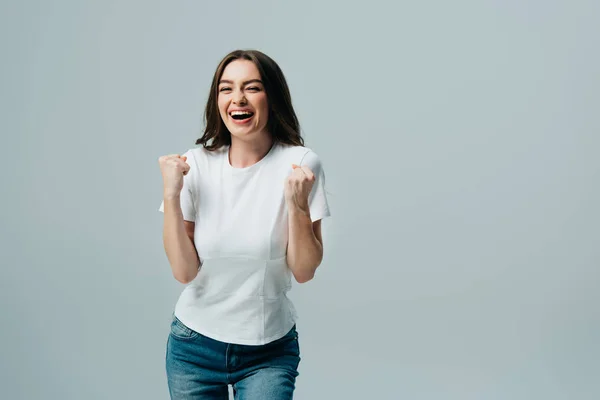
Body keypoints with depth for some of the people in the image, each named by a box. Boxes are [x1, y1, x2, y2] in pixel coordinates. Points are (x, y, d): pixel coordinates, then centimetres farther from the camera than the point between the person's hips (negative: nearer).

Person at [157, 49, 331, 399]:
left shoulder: (300, 164, -12)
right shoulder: (196, 164, -8)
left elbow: (303, 272, -11)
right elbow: (184, 271, -12)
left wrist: (298, 204, -25)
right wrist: (171, 194, -20)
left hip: (269, 351, -1)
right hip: (195, 344, 2)